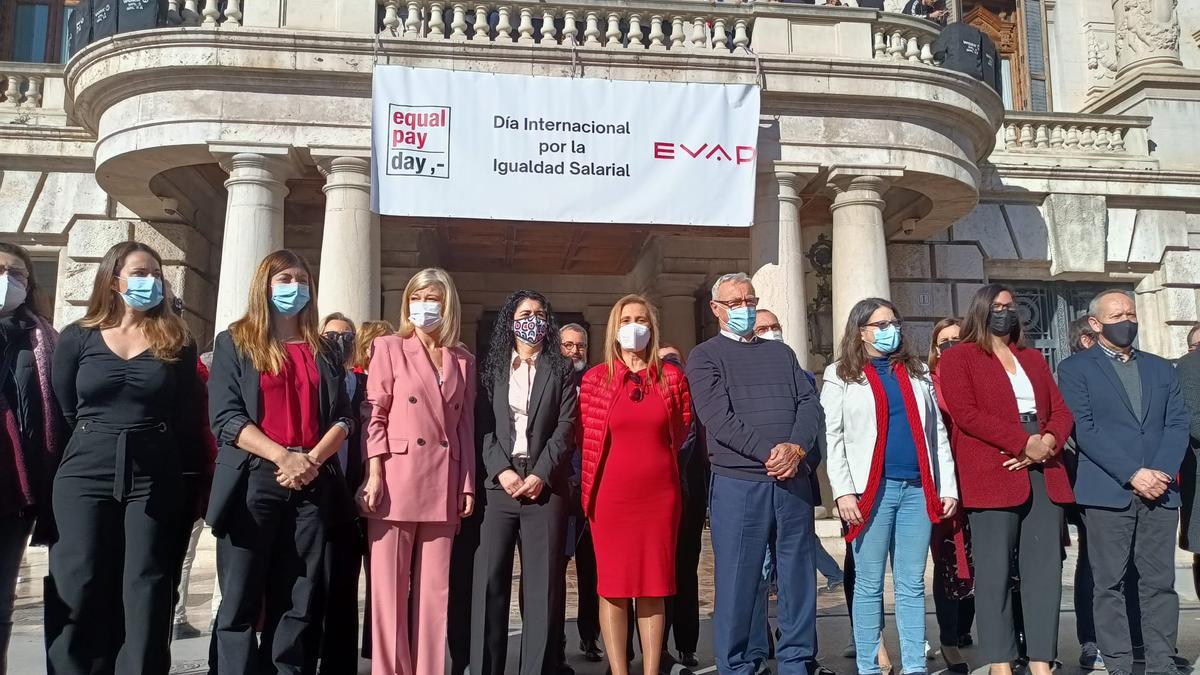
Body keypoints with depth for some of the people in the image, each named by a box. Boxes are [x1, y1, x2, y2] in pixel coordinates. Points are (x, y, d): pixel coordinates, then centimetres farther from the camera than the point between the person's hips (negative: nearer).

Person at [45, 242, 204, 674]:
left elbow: (189, 419, 6)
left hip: (156, 480, 0)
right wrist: (95, 445, 6)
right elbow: (62, 411, 9)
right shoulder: (77, 338, 7)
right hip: (85, 477, 0)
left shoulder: (177, 343, 7)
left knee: (146, 589, 1)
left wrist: (194, 479, 3)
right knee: (80, 588, 0)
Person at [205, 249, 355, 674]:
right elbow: (225, 417, -4)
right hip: (253, 482, -2)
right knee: (240, 603, -1)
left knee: (297, 606, 5)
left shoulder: (325, 351, 16)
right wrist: (282, 456, -16)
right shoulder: (235, 342, 7)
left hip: (312, 486, 3)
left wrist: (313, 459, -11)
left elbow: (343, 418, 8)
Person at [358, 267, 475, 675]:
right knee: (390, 587, 0)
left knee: (434, 589, 6)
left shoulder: (464, 361, 14)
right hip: (397, 481, -3)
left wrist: (468, 485, 6)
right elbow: (376, 416, 0)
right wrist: (374, 475, -10)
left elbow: (466, 427, 12)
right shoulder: (390, 348, 6)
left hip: (443, 487, 3)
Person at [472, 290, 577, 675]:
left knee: (543, 583, 0)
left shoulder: (561, 370, 12)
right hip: (498, 483, 1)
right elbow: (483, 426, 4)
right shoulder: (492, 368, 13)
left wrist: (540, 475, -10)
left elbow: (565, 429, 1)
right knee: (489, 580, -2)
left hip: (545, 485, 0)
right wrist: (502, 470, -10)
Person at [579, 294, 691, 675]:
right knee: (612, 586, 2)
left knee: (654, 586, 6)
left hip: (659, 493, 1)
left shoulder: (672, 377, 5)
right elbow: (586, 438, 9)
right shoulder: (595, 378, 2)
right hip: (611, 494, -1)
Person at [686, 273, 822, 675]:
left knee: (798, 578, 9)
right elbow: (718, 418, -9)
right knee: (738, 581, 1)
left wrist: (795, 449, -11)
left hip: (794, 481, 4)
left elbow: (809, 403, 7)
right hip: (738, 484, -4)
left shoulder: (781, 352, 18)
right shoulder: (705, 356, 4)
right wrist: (769, 454, -16)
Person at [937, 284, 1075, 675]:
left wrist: (1047, 443, -7)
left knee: (1045, 568, 3)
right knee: (994, 571, -4)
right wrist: (1024, 442, -15)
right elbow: (965, 413, -9)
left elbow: (1061, 411, 15)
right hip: (992, 475, -6)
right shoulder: (958, 358, 4)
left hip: (1044, 473, 6)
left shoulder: (1033, 358, 22)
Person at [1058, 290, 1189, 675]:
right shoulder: (1075, 369, 3)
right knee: (1110, 584, -1)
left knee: (1160, 582, 5)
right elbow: (1084, 429, -6)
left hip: (1160, 490, 4)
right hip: (1107, 492, -4)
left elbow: (1178, 423, 9)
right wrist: (1132, 474, -13)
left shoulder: (1160, 368, 18)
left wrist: (1162, 472, -7)